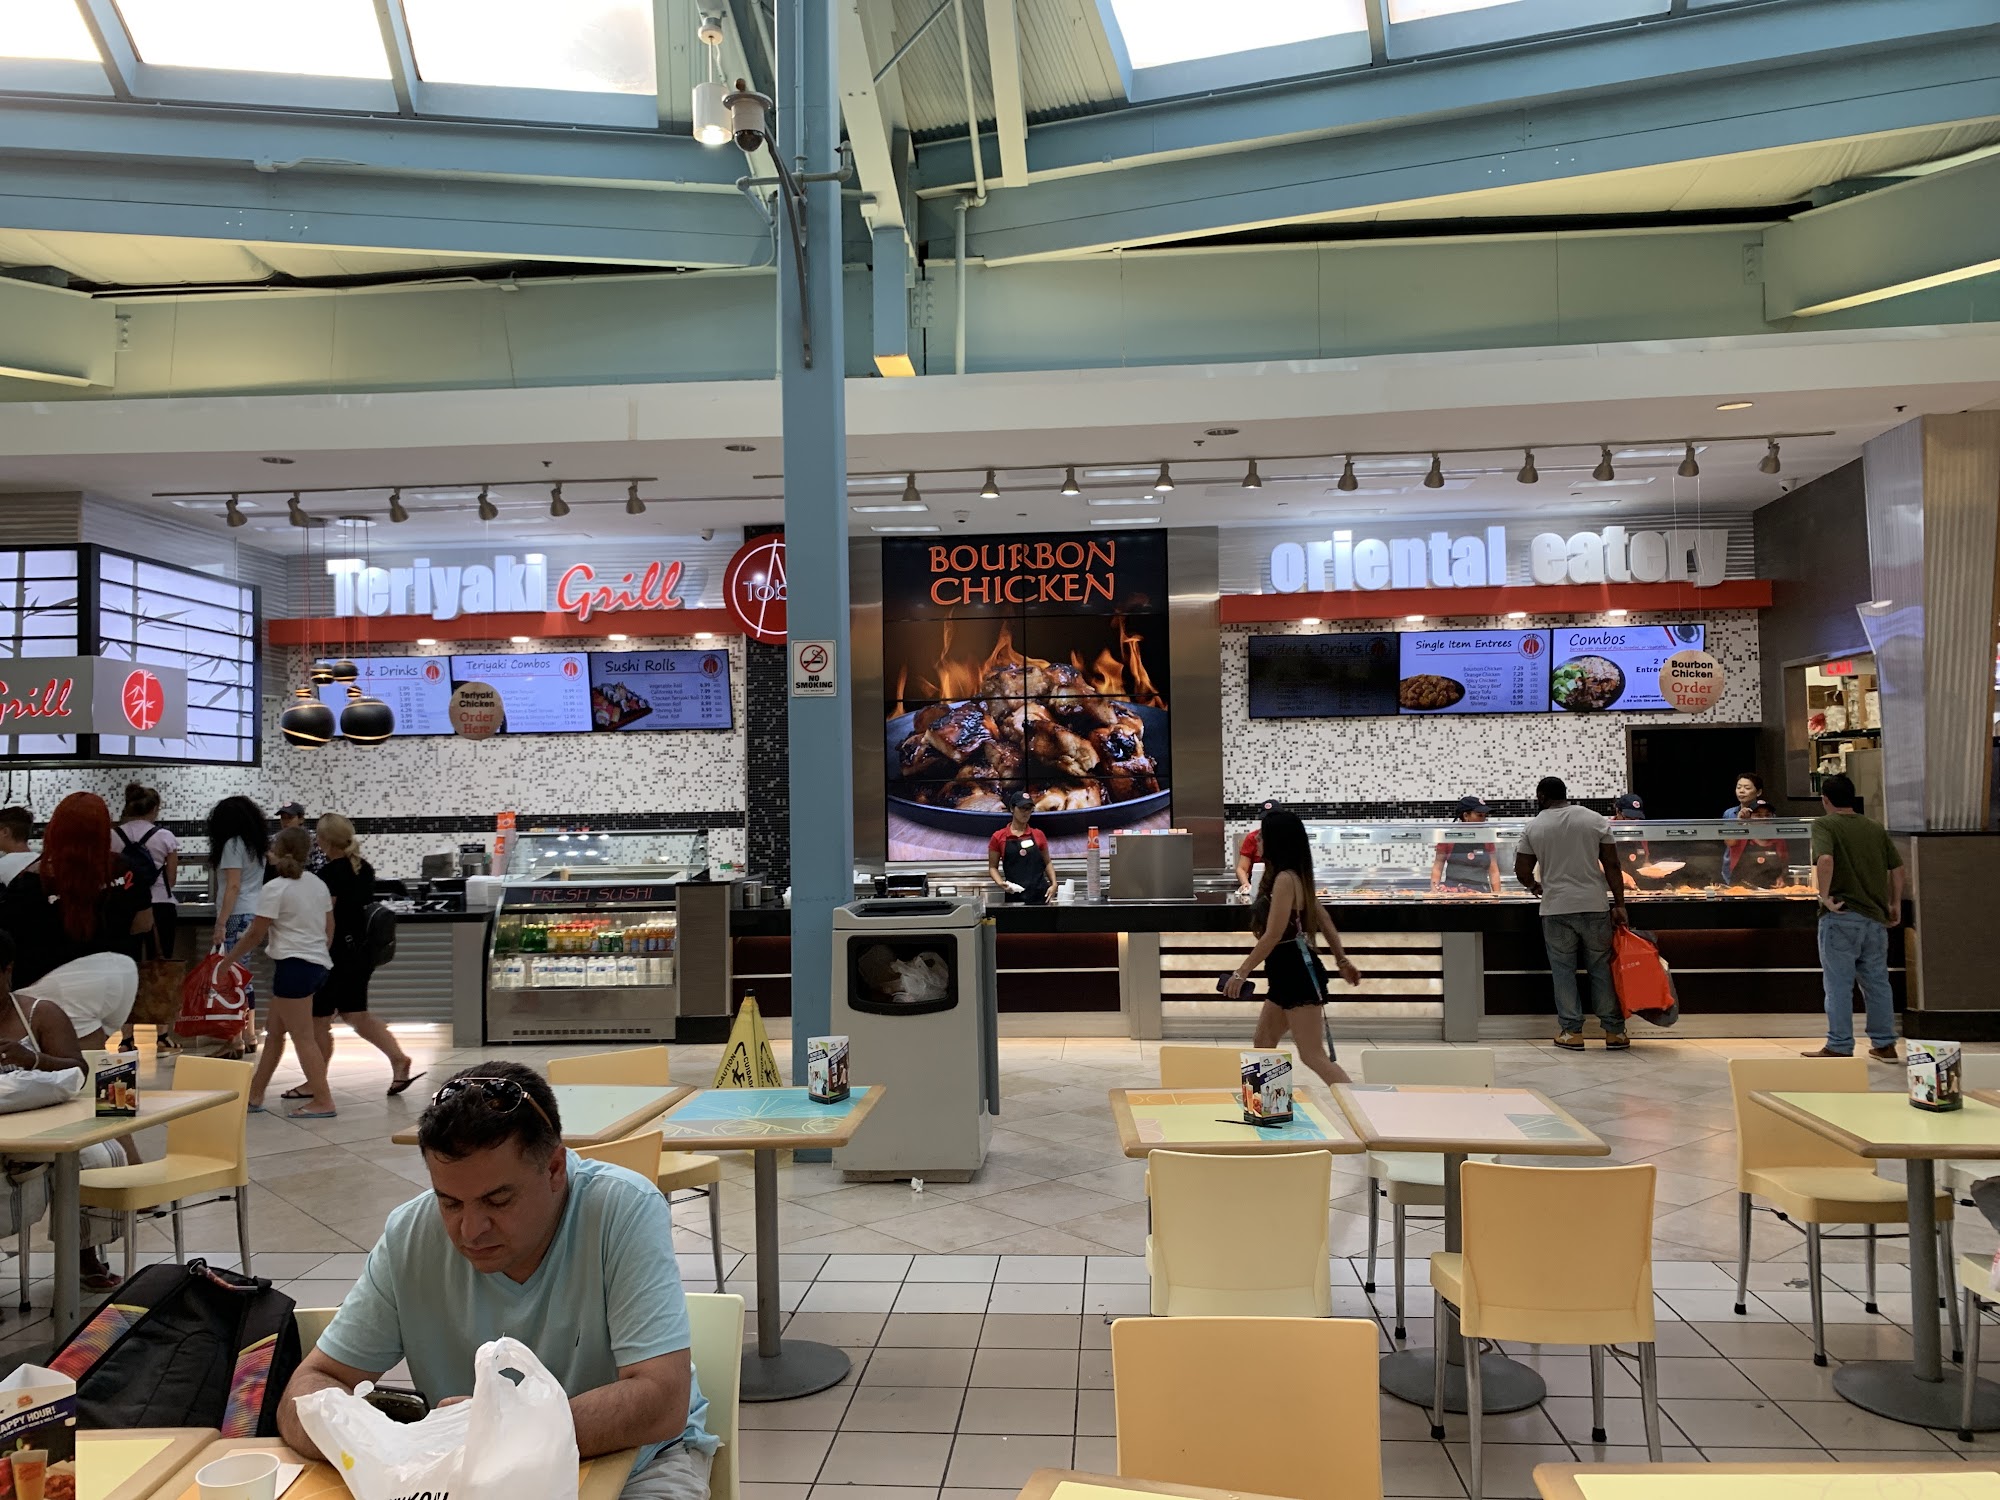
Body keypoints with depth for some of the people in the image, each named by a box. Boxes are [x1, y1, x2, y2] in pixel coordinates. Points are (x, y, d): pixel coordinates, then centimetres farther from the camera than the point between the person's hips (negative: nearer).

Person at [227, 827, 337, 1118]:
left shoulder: (274, 889, -12)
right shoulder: (318, 884, 10)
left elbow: (255, 934, -10)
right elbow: (330, 928, 14)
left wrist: (228, 959, 2)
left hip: (294, 965, -8)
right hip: (320, 963, 8)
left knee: (303, 1037, -3)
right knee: (275, 1031, 17)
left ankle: (322, 1101, -1)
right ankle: (255, 1094, 24)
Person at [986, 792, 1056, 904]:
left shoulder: (1038, 835, 8)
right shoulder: (998, 838, 2)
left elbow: (1047, 862, 16)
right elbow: (993, 867, 6)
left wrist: (1053, 884, 1)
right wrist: (1000, 883, -12)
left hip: (1039, 895, 2)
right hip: (1014, 895, -1)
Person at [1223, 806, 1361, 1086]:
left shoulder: (1285, 879, -19)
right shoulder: (1295, 876, 11)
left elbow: (1273, 936, -22)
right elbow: (1324, 919, 18)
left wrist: (1241, 972, -17)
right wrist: (1342, 960, 24)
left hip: (1298, 973, -11)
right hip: (1287, 973, 11)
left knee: (1314, 1056, -8)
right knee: (1263, 1045, 17)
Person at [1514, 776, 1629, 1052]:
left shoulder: (1533, 827, 2)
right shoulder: (1595, 820, 4)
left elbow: (1522, 873, 4)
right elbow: (1612, 866, 0)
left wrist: (1536, 887, 24)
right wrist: (1619, 904, 2)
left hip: (1555, 909, -1)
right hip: (1594, 906, 1)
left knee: (1563, 970, 6)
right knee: (1602, 968, 8)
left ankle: (1572, 1032, 7)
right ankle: (1614, 1031, 11)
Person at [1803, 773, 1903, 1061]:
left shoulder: (1824, 825, -6)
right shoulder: (1876, 828, 12)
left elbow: (1825, 858, -24)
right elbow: (1897, 868, 14)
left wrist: (1825, 896, -15)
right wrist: (1895, 904, 21)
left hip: (1841, 916, -6)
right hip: (1876, 918, 6)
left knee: (1839, 986, 0)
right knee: (1877, 983, 13)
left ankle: (1840, 1047, 2)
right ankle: (1884, 1045, 17)